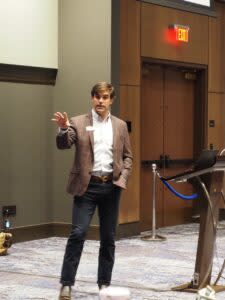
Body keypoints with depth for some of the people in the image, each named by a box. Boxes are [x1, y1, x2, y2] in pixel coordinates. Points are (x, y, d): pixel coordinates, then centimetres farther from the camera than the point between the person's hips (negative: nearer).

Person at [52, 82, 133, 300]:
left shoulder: (120, 125, 10)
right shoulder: (79, 122, 1)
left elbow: (127, 156, 13)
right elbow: (63, 144, -12)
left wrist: (123, 178, -3)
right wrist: (63, 128, -33)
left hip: (111, 186, 3)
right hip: (87, 185, -3)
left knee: (108, 237, 7)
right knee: (77, 234, -10)